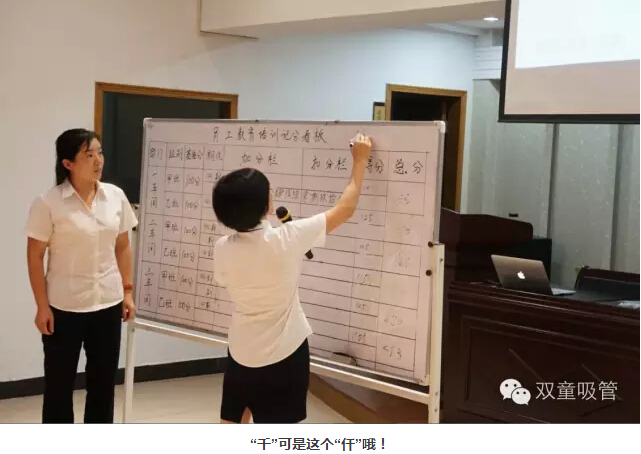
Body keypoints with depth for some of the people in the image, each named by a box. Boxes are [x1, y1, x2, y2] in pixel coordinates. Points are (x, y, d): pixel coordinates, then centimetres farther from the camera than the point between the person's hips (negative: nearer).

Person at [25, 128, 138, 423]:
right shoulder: (48, 203, -12)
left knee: (103, 380, 13)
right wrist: (42, 306, -9)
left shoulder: (116, 196, 1)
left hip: (108, 304, 4)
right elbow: (35, 257, -8)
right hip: (64, 308, -4)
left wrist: (127, 291, 6)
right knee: (59, 383, 8)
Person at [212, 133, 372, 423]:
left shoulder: (222, 249, -11)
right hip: (284, 355, -3)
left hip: (242, 353, 4)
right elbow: (345, 209, -9)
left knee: (232, 424, 20)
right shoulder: (287, 240, -21)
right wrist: (360, 161, 4)